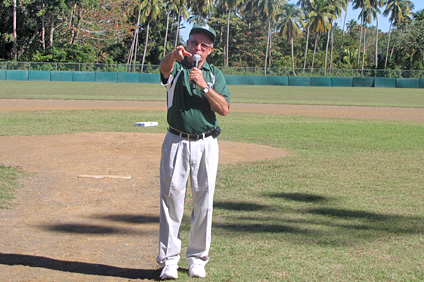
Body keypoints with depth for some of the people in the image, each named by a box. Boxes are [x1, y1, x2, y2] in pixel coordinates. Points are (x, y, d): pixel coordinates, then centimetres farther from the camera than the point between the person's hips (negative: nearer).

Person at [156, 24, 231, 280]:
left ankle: (197, 257, 17)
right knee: (171, 198, -2)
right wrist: (174, 55, -45)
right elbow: (164, 67, -23)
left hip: (206, 144, 2)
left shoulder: (215, 74, 10)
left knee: (204, 201, 5)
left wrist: (204, 86, -16)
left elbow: (224, 109, -4)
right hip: (176, 142, -2)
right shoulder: (176, 67, 5)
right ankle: (169, 260, 5)